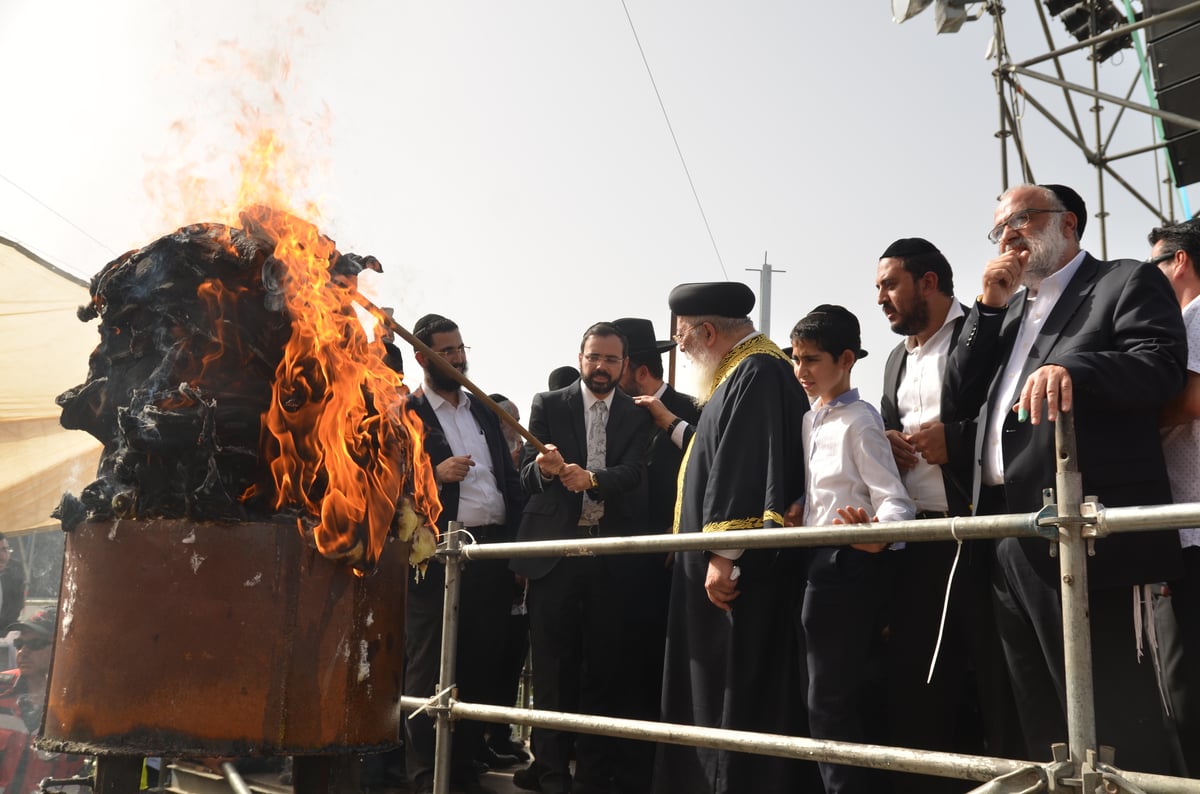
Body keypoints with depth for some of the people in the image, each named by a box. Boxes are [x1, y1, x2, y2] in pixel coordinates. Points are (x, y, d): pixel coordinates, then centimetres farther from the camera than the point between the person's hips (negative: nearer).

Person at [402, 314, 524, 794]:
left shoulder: (486, 409, 16)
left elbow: (509, 477, 15)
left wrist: (517, 541, 8)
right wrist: (435, 473, -19)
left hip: (493, 549, 6)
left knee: (480, 661, 10)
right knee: (429, 664, 2)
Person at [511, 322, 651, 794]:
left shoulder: (637, 415, 8)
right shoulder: (548, 405, 6)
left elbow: (632, 473, -8)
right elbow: (527, 476, -3)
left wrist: (590, 478, -29)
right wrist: (544, 468, -27)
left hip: (612, 554, 1)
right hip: (554, 550, -1)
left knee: (605, 666, 4)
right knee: (553, 667, 3)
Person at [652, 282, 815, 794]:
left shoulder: (756, 372, -14)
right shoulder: (744, 373, 19)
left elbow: (747, 466, -23)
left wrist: (724, 554, -25)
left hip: (739, 568, -11)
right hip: (726, 563, 11)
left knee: (736, 696, -5)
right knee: (714, 694, 14)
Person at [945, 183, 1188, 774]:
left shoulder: (1127, 282, 3)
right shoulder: (1007, 311, 23)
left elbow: (1161, 368, -13)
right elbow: (959, 398, 14)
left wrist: (1071, 368, -31)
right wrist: (990, 307, 6)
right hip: (1011, 542, 8)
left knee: (1115, 728, -5)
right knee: (1041, 724, 15)